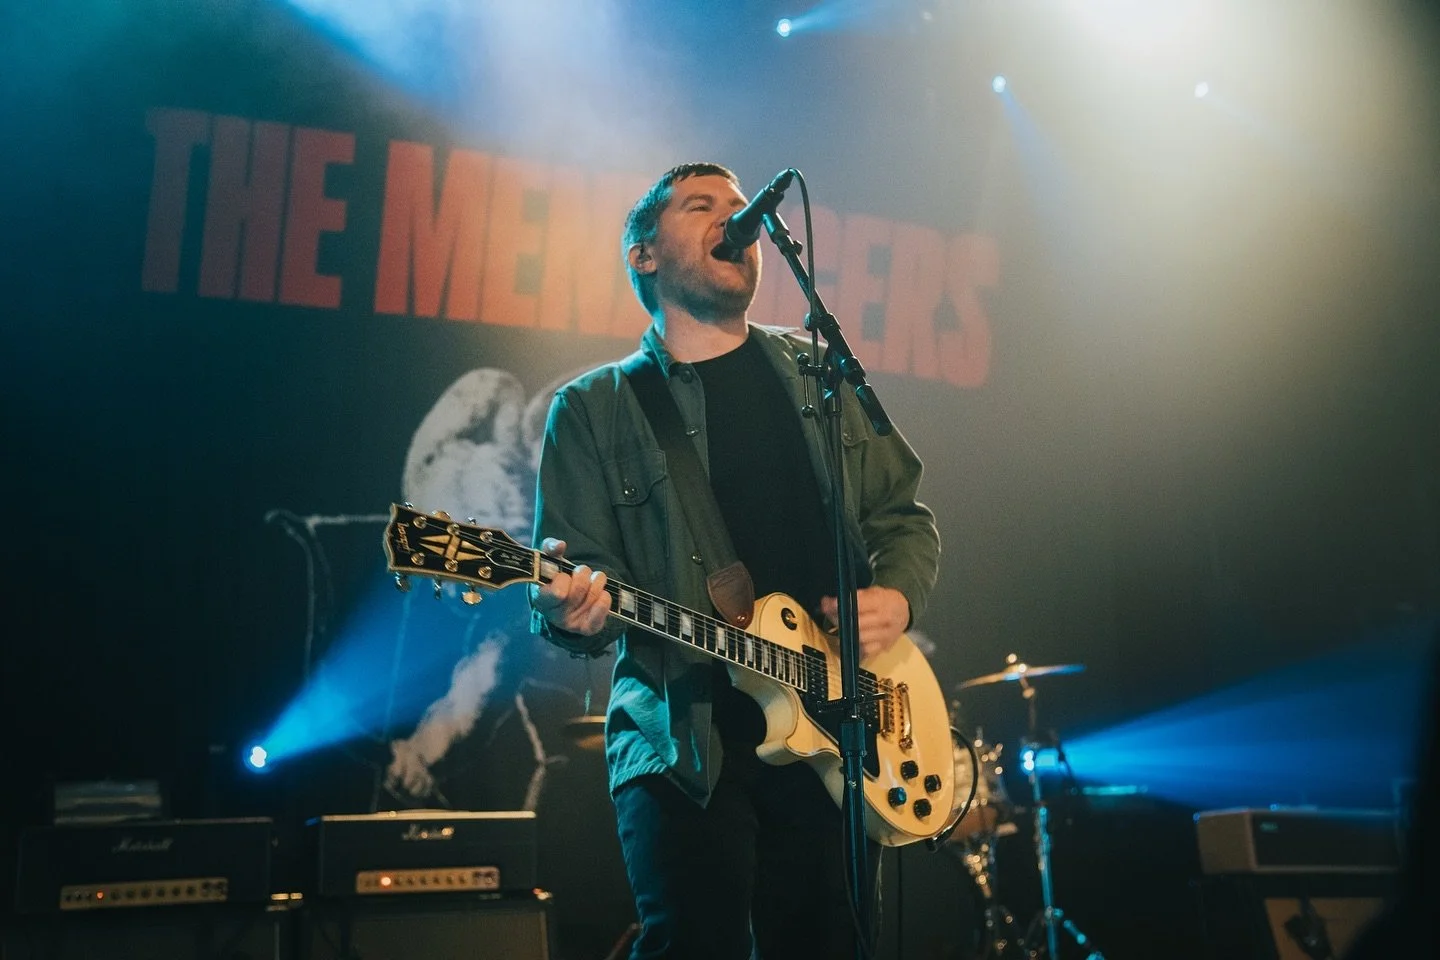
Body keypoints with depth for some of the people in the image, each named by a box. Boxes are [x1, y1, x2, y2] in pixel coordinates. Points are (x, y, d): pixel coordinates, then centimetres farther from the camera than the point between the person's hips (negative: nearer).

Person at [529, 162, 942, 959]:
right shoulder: (594, 408, 5)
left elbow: (906, 516, 16)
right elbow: (578, 576, -1)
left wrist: (898, 596, -4)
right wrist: (572, 609, -24)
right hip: (685, 742, -3)